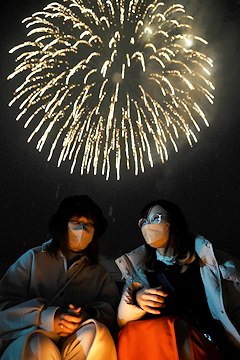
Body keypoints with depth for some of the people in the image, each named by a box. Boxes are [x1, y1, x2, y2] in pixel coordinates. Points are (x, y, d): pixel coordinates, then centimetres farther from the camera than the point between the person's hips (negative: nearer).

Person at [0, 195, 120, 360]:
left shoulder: (100, 274, 19)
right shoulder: (34, 258, 13)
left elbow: (111, 313, 6)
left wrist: (88, 316, -17)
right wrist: (49, 318, -14)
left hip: (76, 347, 2)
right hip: (28, 341, -1)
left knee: (98, 332, -30)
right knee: (40, 346, -36)